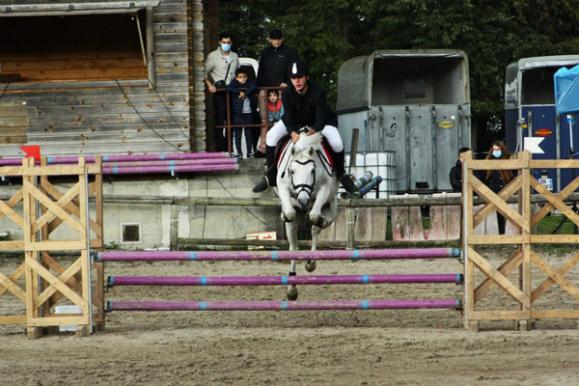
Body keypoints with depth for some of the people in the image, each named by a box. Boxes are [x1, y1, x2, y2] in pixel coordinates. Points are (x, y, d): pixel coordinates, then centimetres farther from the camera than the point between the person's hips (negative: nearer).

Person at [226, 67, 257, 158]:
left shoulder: (250, 83, 4)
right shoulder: (234, 84, 2)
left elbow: (254, 87, -15)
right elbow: (229, 89, -14)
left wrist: (245, 93, -20)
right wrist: (240, 92, -18)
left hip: (248, 113, 1)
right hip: (237, 113, -1)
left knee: (249, 133, 7)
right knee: (237, 133, 2)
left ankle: (250, 152, 12)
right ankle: (238, 152, 8)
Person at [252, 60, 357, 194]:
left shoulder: (318, 92, -29)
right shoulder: (287, 94, -21)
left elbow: (320, 115, -35)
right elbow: (288, 116, -25)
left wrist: (315, 129, -58)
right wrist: (292, 132, -48)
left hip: (319, 123, -3)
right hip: (295, 123, 3)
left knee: (337, 143, -28)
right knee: (271, 135, -18)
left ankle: (341, 174, 3)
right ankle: (270, 176, -5)